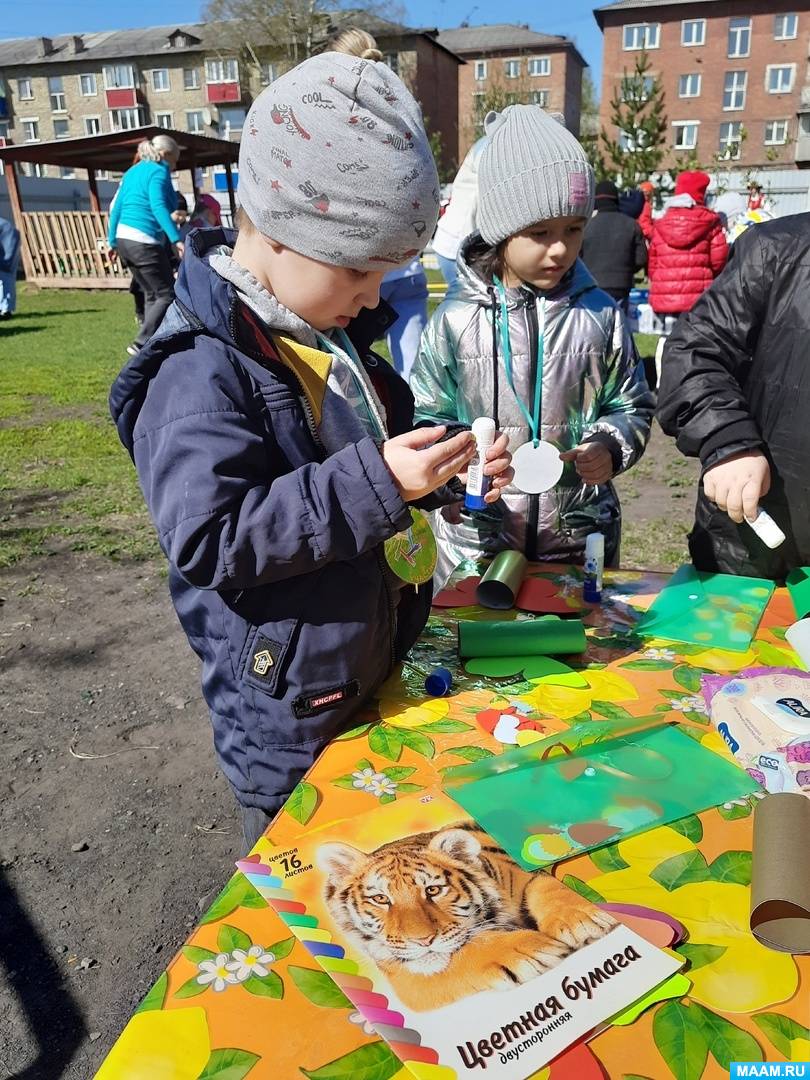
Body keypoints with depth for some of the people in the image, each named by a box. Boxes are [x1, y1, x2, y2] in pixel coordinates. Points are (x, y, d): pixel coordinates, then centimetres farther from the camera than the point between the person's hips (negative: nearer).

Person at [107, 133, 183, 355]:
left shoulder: (132, 171, 20)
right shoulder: (158, 171, -5)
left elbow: (116, 208, 20)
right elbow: (158, 206, -22)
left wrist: (112, 241, 26)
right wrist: (176, 239, -31)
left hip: (124, 240, 9)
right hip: (145, 242, -9)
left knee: (152, 294, 16)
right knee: (168, 295, -5)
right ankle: (141, 343, -10)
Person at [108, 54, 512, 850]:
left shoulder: (332, 334, 5)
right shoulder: (201, 372, -24)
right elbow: (208, 542, -29)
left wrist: (445, 475, -2)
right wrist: (374, 482, -33)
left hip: (375, 677, 8)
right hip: (288, 719, -8)